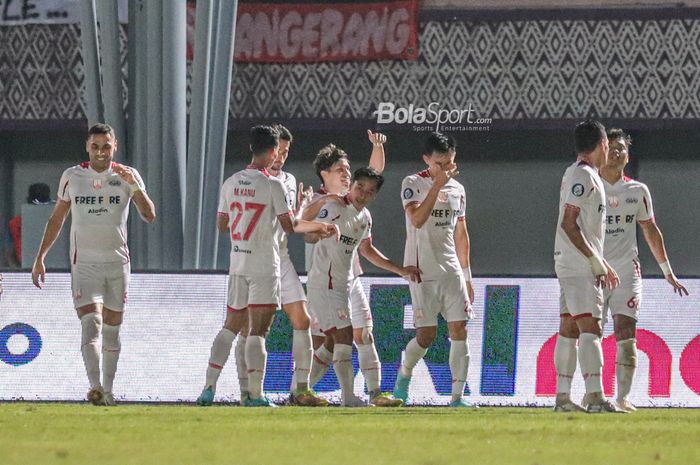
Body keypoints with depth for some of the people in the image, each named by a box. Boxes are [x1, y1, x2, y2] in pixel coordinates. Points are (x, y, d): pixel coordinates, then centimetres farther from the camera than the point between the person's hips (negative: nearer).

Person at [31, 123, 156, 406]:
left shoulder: (127, 176, 2)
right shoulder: (72, 177, 4)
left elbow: (149, 216, -8)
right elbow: (56, 219, 14)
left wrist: (135, 187, -24)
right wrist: (40, 257, 10)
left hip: (118, 262, 1)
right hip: (84, 263, -1)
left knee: (111, 329, 8)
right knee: (91, 323, -18)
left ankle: (108, 391, 17)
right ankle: (94, 386, -31)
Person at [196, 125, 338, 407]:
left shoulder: (231, 183, 7)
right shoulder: (273, 185, -11)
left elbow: (221, 225, 13)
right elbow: (290, 226, -9)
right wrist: (319, 227, 7)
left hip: (237, 265, 5)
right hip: (264, 267, -5)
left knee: (230, 326, 14)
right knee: (258, 331, -5)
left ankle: (209, 387, 7)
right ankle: (255, 394, -8)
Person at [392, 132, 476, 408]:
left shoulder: (457, 189, 13)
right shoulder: (413, 184, -4)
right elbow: (417, 220, -21)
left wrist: (467, 276, 18)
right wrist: (437, 185, -22)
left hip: (452, 270, 5)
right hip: (422, 271, -5)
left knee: (459, 330, -6)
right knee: (426, 334, -6)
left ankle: (457, 396, -6)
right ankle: (404, 375, 23)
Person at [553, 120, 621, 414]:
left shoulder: (582, 174, 19)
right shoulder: (583, 175, -12)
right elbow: (569, 223, -19)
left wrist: (602, 262, 25)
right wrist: (595, 261, -17)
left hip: (570, 264, 10)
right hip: (579, 265, -10)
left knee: (569, 329, 9)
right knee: (590, 328, -14)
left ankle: (563, 397, 9)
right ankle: (595, 397, -20)